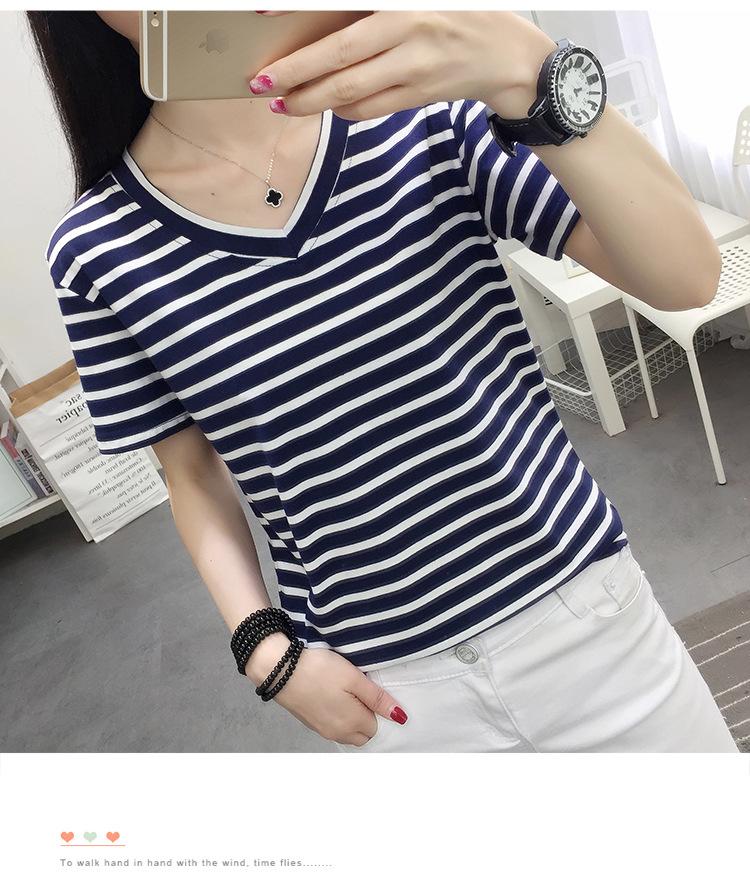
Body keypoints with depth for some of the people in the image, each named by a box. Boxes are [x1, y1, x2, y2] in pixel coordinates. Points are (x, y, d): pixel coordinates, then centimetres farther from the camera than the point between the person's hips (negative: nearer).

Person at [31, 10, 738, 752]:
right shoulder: (95, 254, -8)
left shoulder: (423, 109, -9)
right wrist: (266, 648, -8)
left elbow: (688, 279, -15)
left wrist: (526, 70, -29)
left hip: (581, 607, 2)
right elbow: (193, 473, 3)